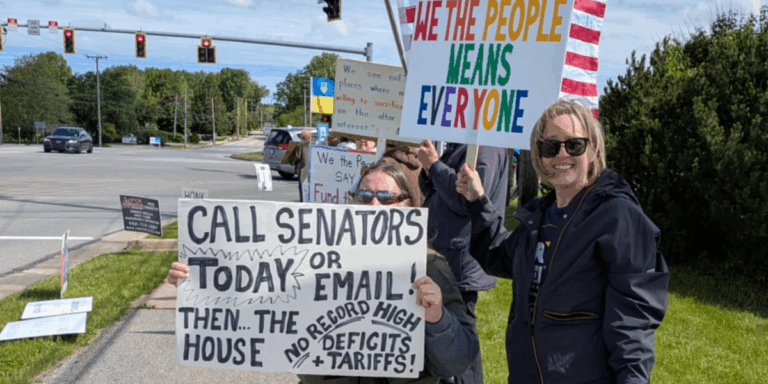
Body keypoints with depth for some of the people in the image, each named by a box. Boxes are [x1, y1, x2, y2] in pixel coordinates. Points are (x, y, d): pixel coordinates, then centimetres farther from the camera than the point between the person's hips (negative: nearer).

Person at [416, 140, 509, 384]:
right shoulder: (455, 146, 16)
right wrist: (428, 170, 1)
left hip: (462, 265, -10)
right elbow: (435, 195, 21)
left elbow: (469, 199, -24)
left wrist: (434, 165, -14)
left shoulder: (486, 147, -13)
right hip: (442, 257, 10)